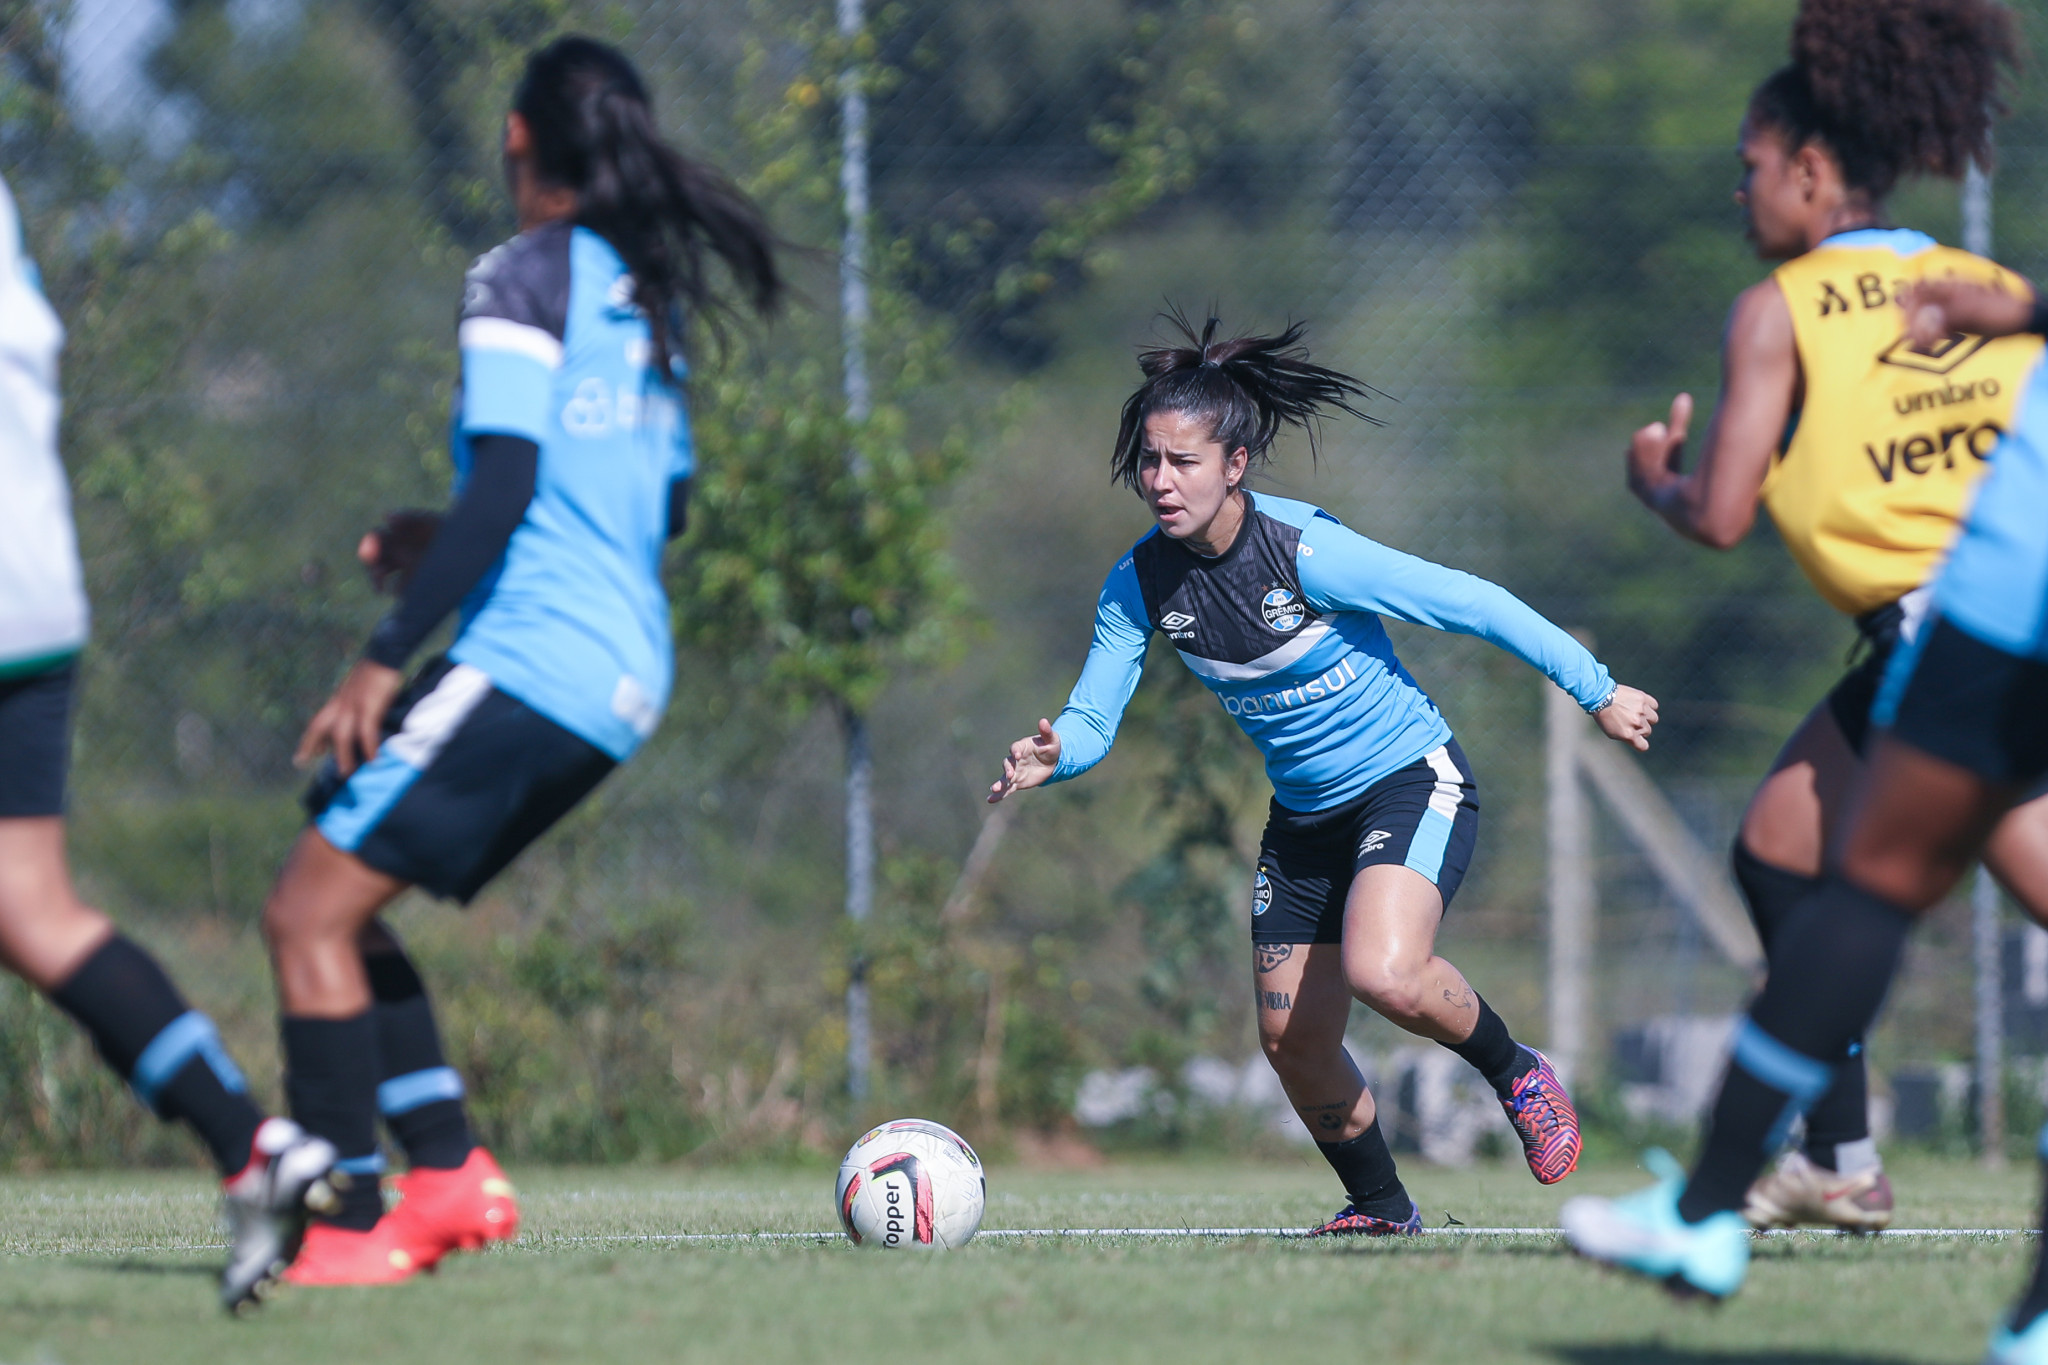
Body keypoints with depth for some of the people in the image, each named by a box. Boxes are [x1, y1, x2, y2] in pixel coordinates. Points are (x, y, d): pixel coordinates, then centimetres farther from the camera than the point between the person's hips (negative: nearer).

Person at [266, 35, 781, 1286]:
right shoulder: (644, 293, 17)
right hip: (626, 677, 9)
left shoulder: (525, 279, -8)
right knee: (335, 908, 16)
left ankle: (350, 1226, -11)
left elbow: (504, 487, -17)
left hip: (531, 657, -9)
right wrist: (448, 544, 28)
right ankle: (450, 1173, 7)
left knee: (312, 910, -6)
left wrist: (386, 658, -16)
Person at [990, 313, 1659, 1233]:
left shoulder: (1308, 553, -25)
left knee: (1384, 974, -30)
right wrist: (1052, 756, -30)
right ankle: (1380, 1208, 32)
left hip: (1412, 783, -6)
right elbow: (1092, 718, -5)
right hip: (1304, 814, 6)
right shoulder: (1140, 586, -9)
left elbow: (1476, 605, -18)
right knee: (1293, 1039, 7)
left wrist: (1598, 692, -12)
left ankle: (1513, 1072, 0)